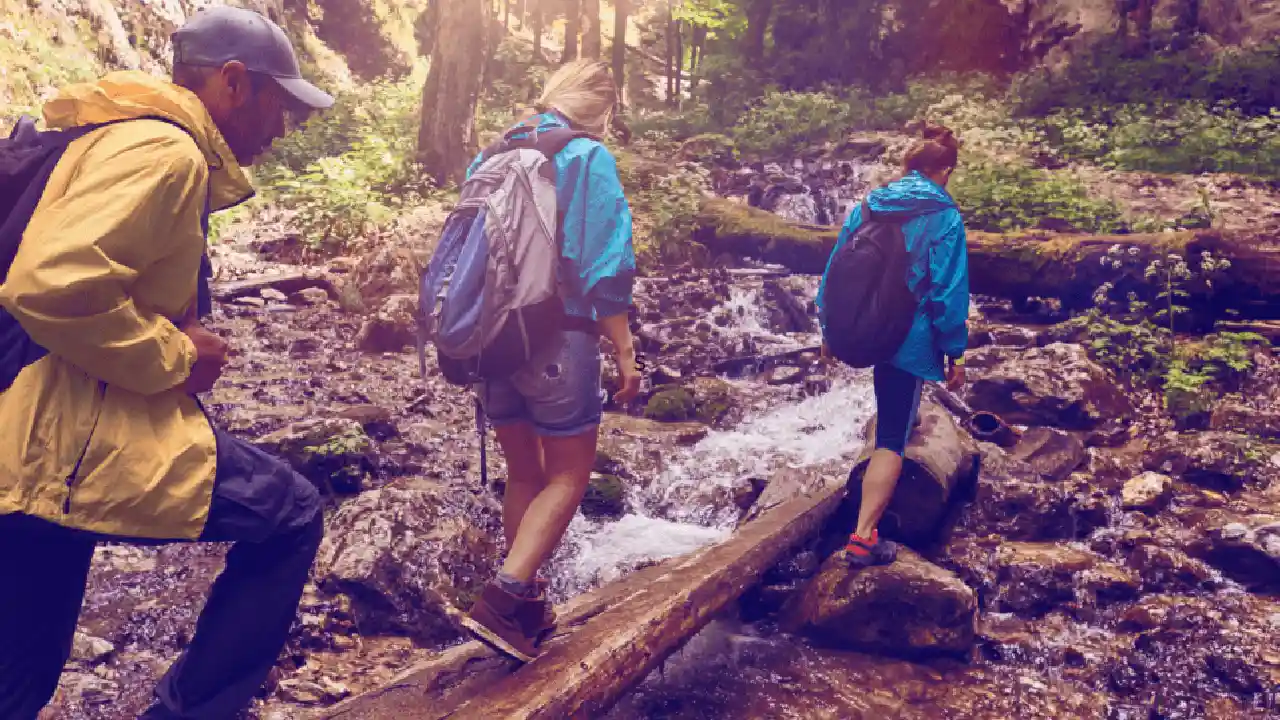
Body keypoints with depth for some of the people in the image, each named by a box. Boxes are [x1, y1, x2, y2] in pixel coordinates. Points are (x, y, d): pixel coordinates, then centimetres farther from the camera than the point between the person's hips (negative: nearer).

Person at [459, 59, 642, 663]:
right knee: (568, 477, 5)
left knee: (523, 472, 18)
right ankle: (502, 601, -8)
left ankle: (528, 607, 25)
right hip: (557, 338, -6)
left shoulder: (491, 157, 13)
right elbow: (604, 268, -13)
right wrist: (624, 352, -8)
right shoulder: (587, 160, -6)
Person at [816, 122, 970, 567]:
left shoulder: (867, 206, 5)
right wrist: (956, 354, -3)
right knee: (892, 439, -2)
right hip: (910, 340, -5)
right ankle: (863, 538, -7)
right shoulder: (945, 217, -9)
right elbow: (949, 291, -11)